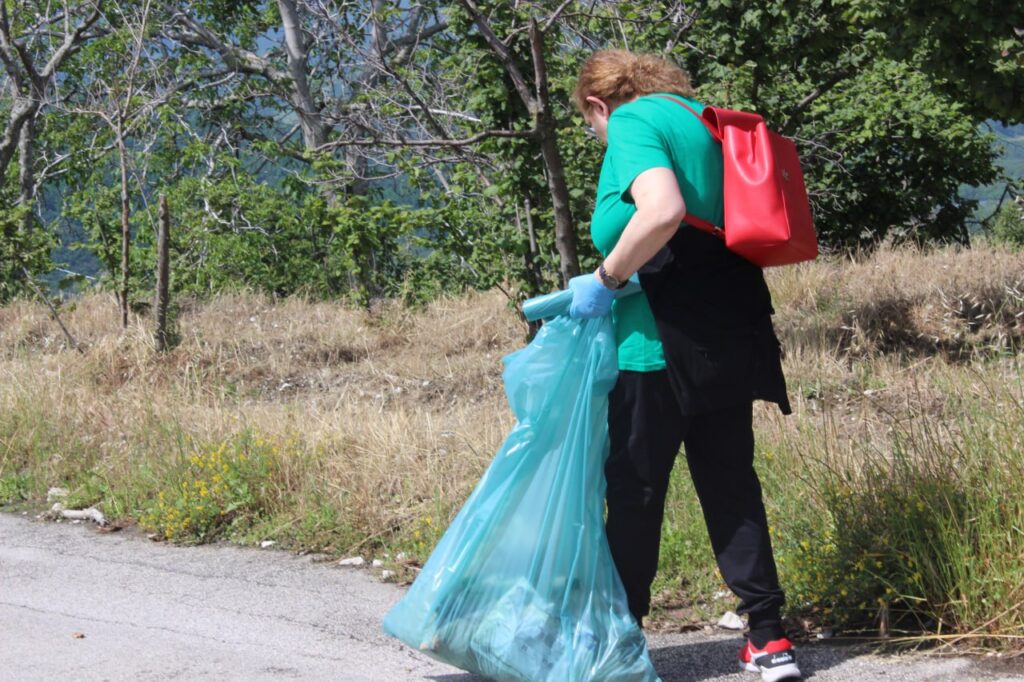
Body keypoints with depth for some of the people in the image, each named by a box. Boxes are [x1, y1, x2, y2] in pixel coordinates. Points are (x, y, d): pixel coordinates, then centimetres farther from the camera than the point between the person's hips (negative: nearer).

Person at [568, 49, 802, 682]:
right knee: (730, 483, 12)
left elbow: (663, 210, -25)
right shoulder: (704, 119, 17)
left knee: (635, 490, 3)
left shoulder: (631, 121, -7)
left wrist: (605, 280, -15)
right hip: (732, 335, 8)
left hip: (664, 339, -8)